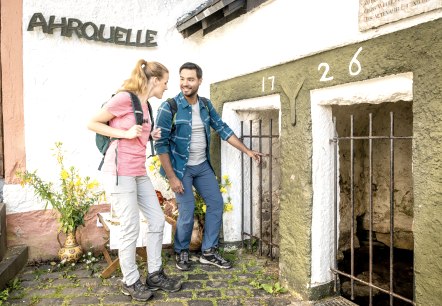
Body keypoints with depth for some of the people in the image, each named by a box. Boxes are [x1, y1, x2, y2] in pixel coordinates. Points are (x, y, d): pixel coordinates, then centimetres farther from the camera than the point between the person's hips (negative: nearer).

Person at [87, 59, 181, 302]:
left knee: (157, 220, 10)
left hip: (139, 172, 9)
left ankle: (154, 275, 25)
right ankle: (130, 282, 20)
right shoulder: (124, 97, -11)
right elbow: (92, 123, -9)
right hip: (120, 172, -9)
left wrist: (150, 136, 6)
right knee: (131, 230, 0)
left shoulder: (145, 104, 14)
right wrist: (125, 134, -15)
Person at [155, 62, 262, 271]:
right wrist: (171, 176, -19)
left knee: (216, 203, 6)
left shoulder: (206, 105, 2)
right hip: (181, 168, -6)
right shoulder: (169, 108, -16)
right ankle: (182, 252, 21)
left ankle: (208, 252, 21)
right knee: (187, 212, -6)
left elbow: (222, 129, 8)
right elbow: (161, 144, -16)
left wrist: (247, 151, 6)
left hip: (202, 166, 6)